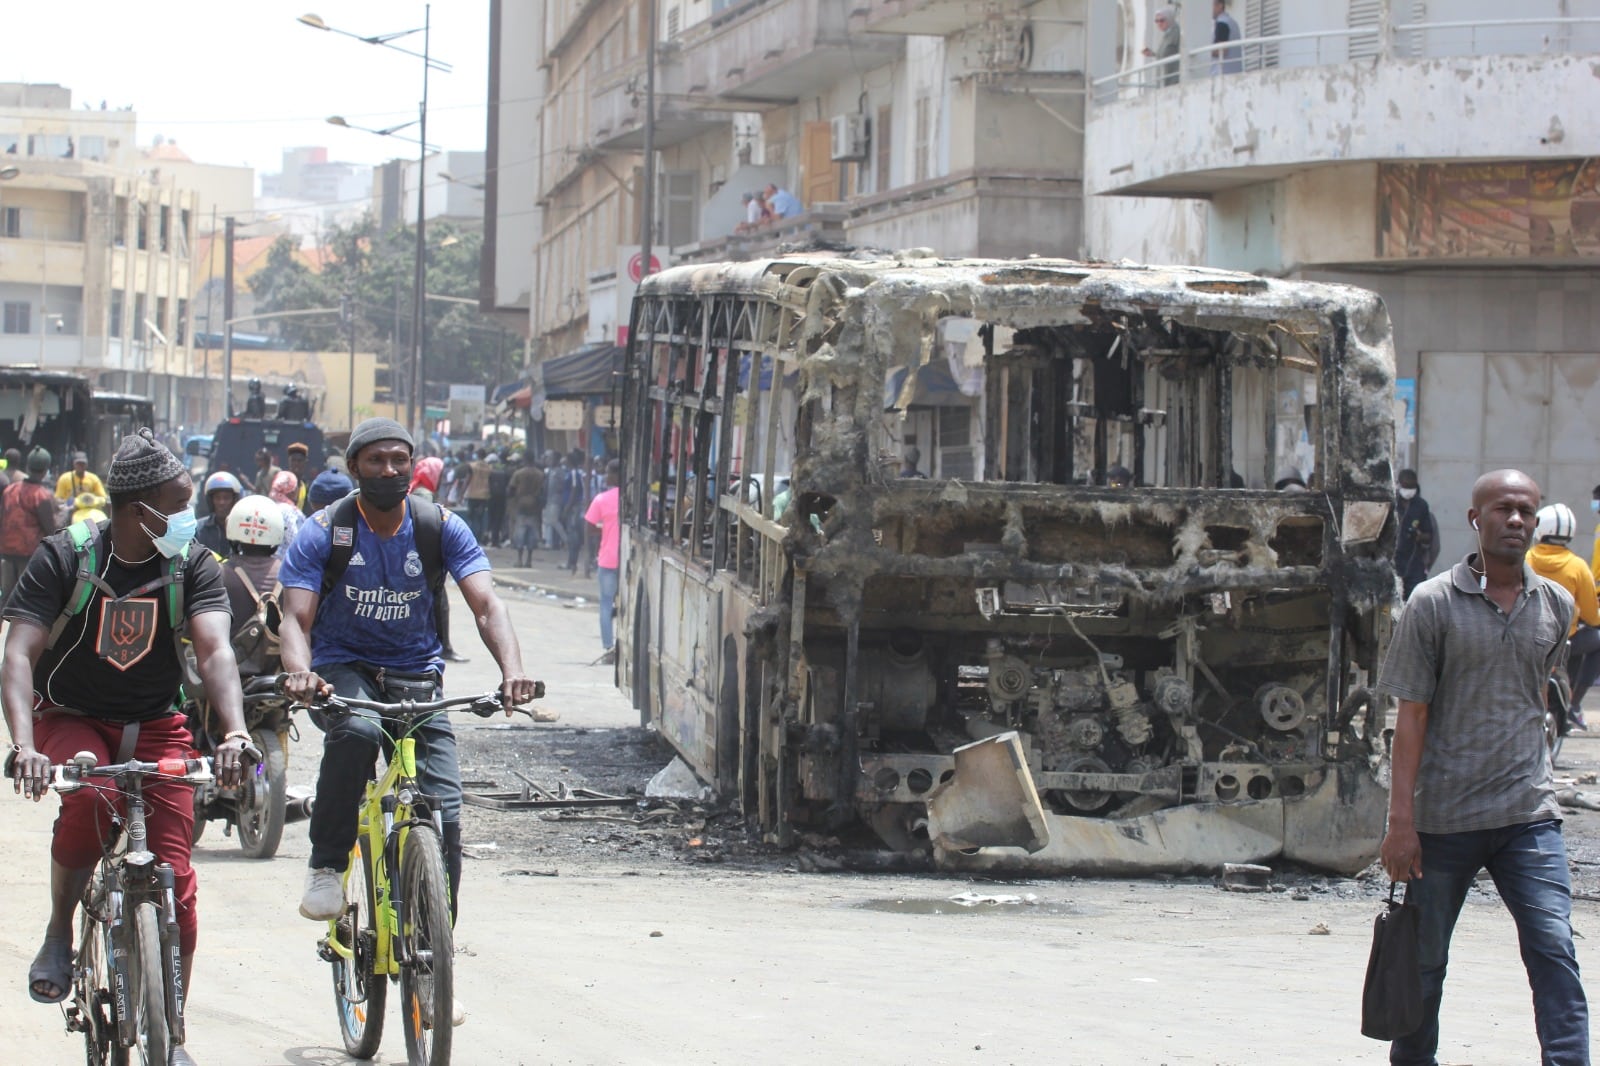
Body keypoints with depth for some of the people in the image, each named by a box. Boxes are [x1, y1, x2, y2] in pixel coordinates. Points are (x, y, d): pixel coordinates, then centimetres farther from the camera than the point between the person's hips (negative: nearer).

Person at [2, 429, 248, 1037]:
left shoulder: (192, 565, -8)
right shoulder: (63, 559, -15)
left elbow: (215, 650, -22)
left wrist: (235, 733, -41)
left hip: (155, 728, 2)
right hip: (70, 719, -2)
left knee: (174, 883, -8)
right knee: (87, 798, -36)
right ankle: (59, 934, -11)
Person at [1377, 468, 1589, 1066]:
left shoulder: (1556, 606, 7)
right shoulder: (1434, 603, -4)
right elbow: (1411, 717, -5)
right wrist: (1400, 820, -9)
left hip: (1529, 814, 2)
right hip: (1444, 815, -2)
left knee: (1554, 949, -11)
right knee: (1425, 960, 9)